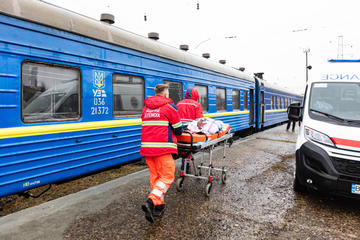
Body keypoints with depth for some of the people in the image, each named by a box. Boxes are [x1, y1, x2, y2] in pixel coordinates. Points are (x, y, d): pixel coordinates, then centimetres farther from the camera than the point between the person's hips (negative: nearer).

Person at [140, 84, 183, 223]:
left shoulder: (146, 108, 17)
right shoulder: (169, 106, -1)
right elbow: (178, 130, 1)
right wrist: (181, 131, 23)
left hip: (146, 147, 7)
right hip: (162, 148, -6)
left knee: (155, 176, 14)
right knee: (167, 176, 0)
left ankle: (159, 206, 20)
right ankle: (151, 201, -17)